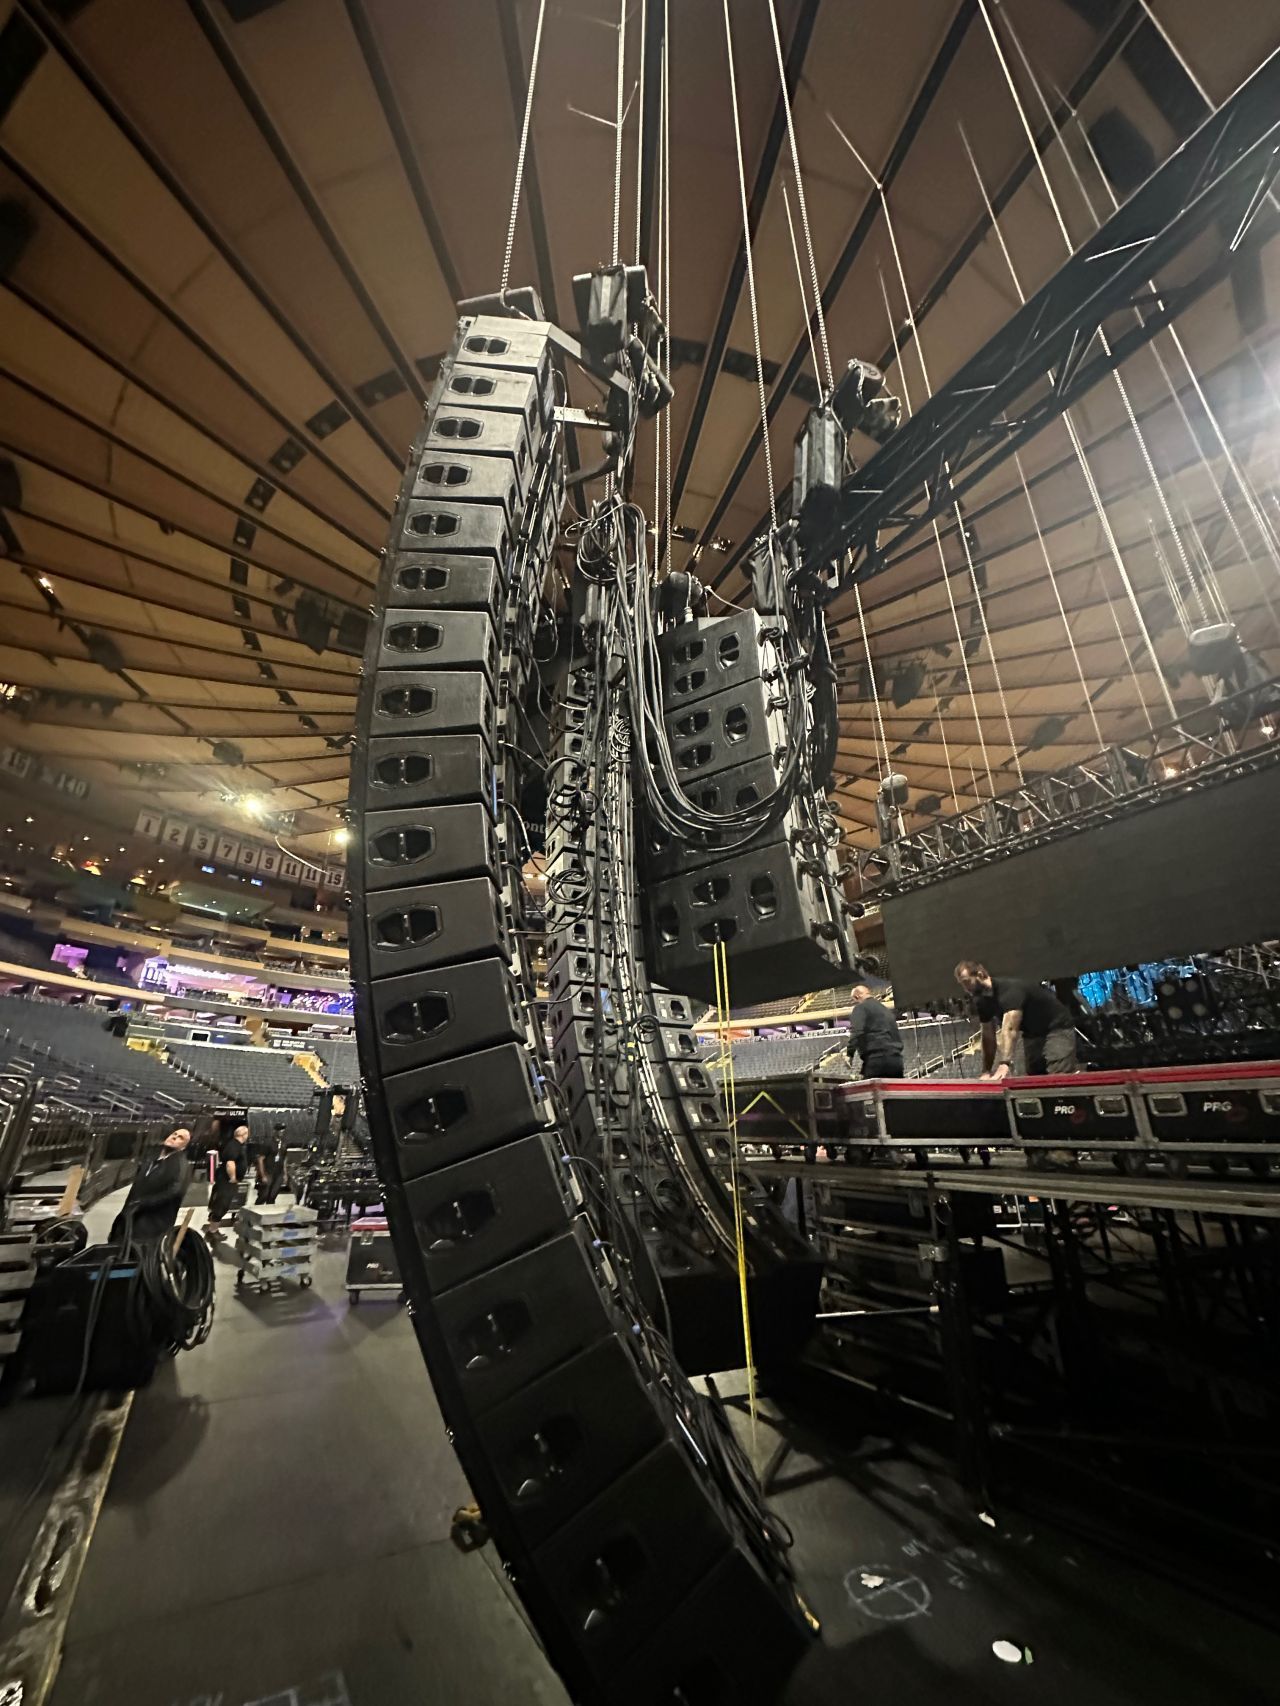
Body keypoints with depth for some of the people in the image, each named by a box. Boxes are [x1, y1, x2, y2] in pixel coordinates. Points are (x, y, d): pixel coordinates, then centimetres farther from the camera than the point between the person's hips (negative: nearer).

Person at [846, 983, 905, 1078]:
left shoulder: (861, 1008, 1)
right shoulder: (885, 1009, 26)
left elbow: (856, 1032, -14)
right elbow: (898, 1036, 27)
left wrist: (850, 1053, -15)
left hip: (876, 1059, -8)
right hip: (896, 1060, 8)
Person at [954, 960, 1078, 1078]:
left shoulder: (1010, 989, -31)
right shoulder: (981, 1001, -5)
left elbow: (1010, 1029, -44)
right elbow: (988, 1035, -2)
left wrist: (1005, 1064, -55)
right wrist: (987, 1071, -9)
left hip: (1057, 1028, -8)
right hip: (1031, 1034, 8)